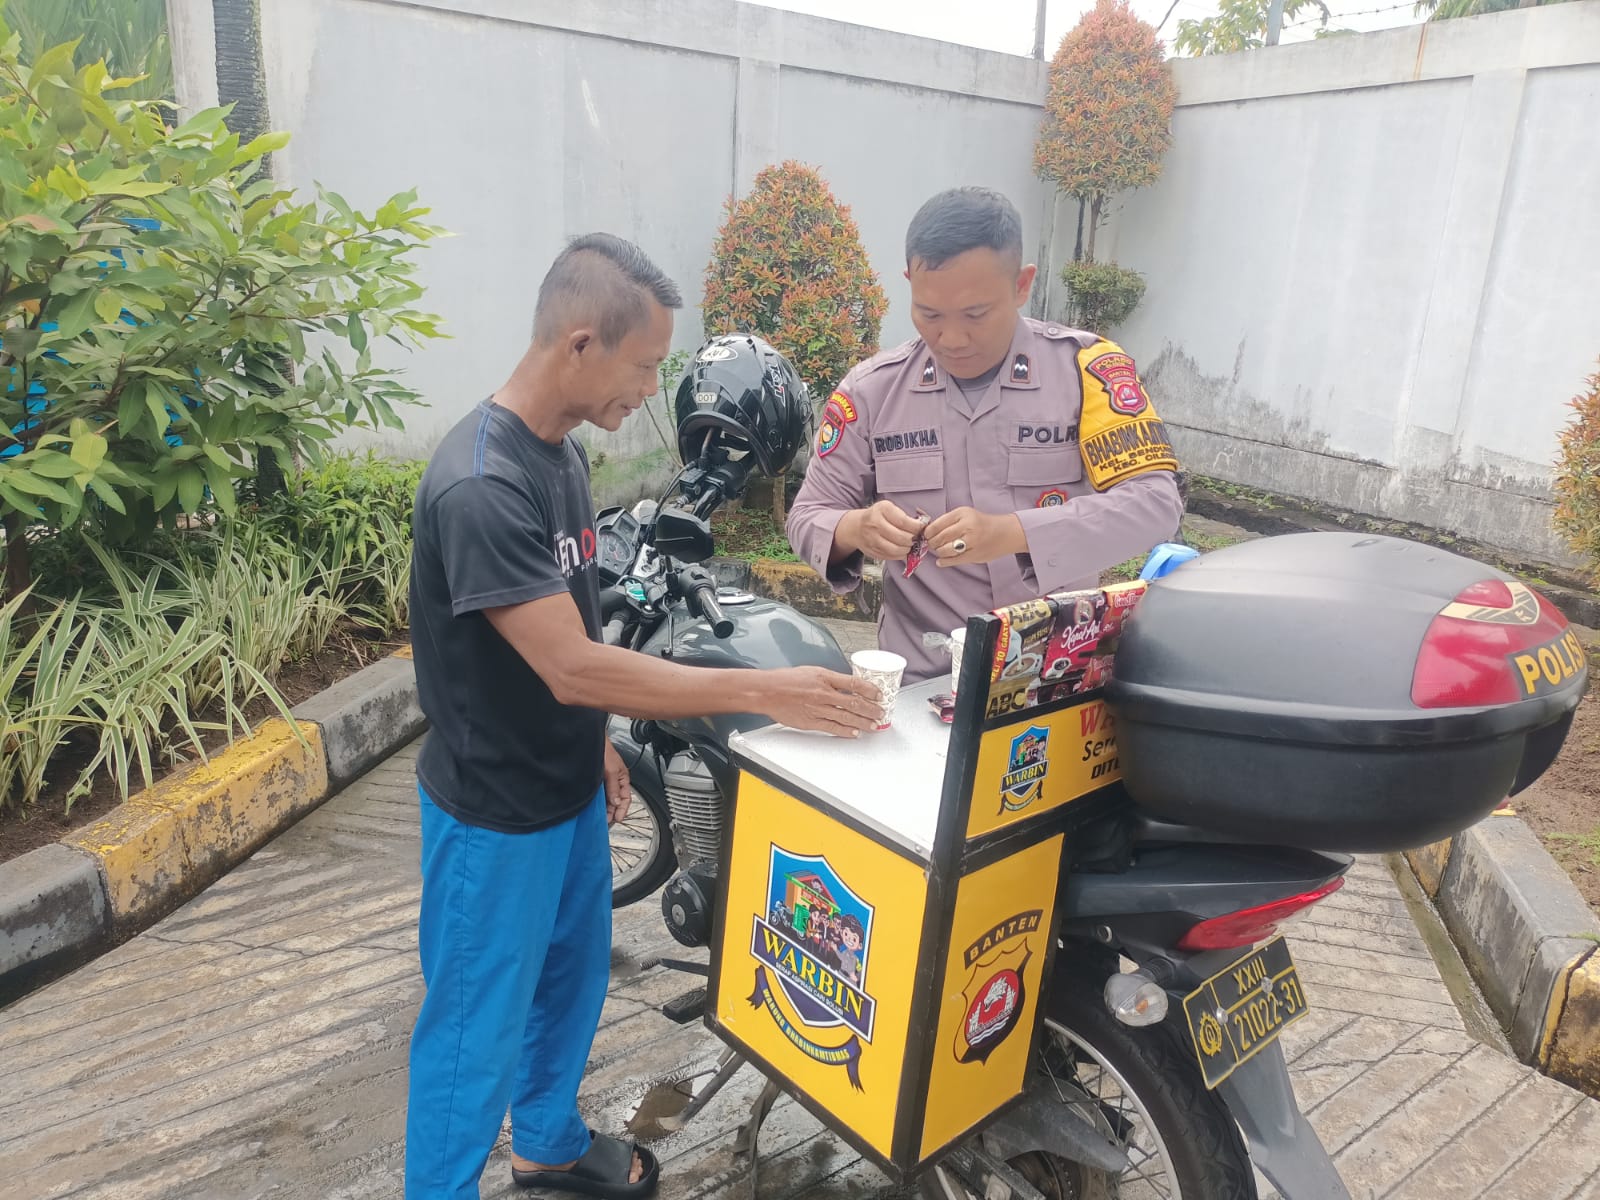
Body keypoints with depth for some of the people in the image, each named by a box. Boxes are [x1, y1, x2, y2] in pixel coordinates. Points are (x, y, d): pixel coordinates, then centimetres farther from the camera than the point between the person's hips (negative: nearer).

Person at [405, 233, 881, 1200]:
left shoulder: (564, 451, 1)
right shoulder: (480, 488, -29)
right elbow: (572, 666, -32)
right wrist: (765, 692, -31)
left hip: (568, 788, 9)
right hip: (496, 814, -9)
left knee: (574, 975, 24)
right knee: (478, 1024, 10)